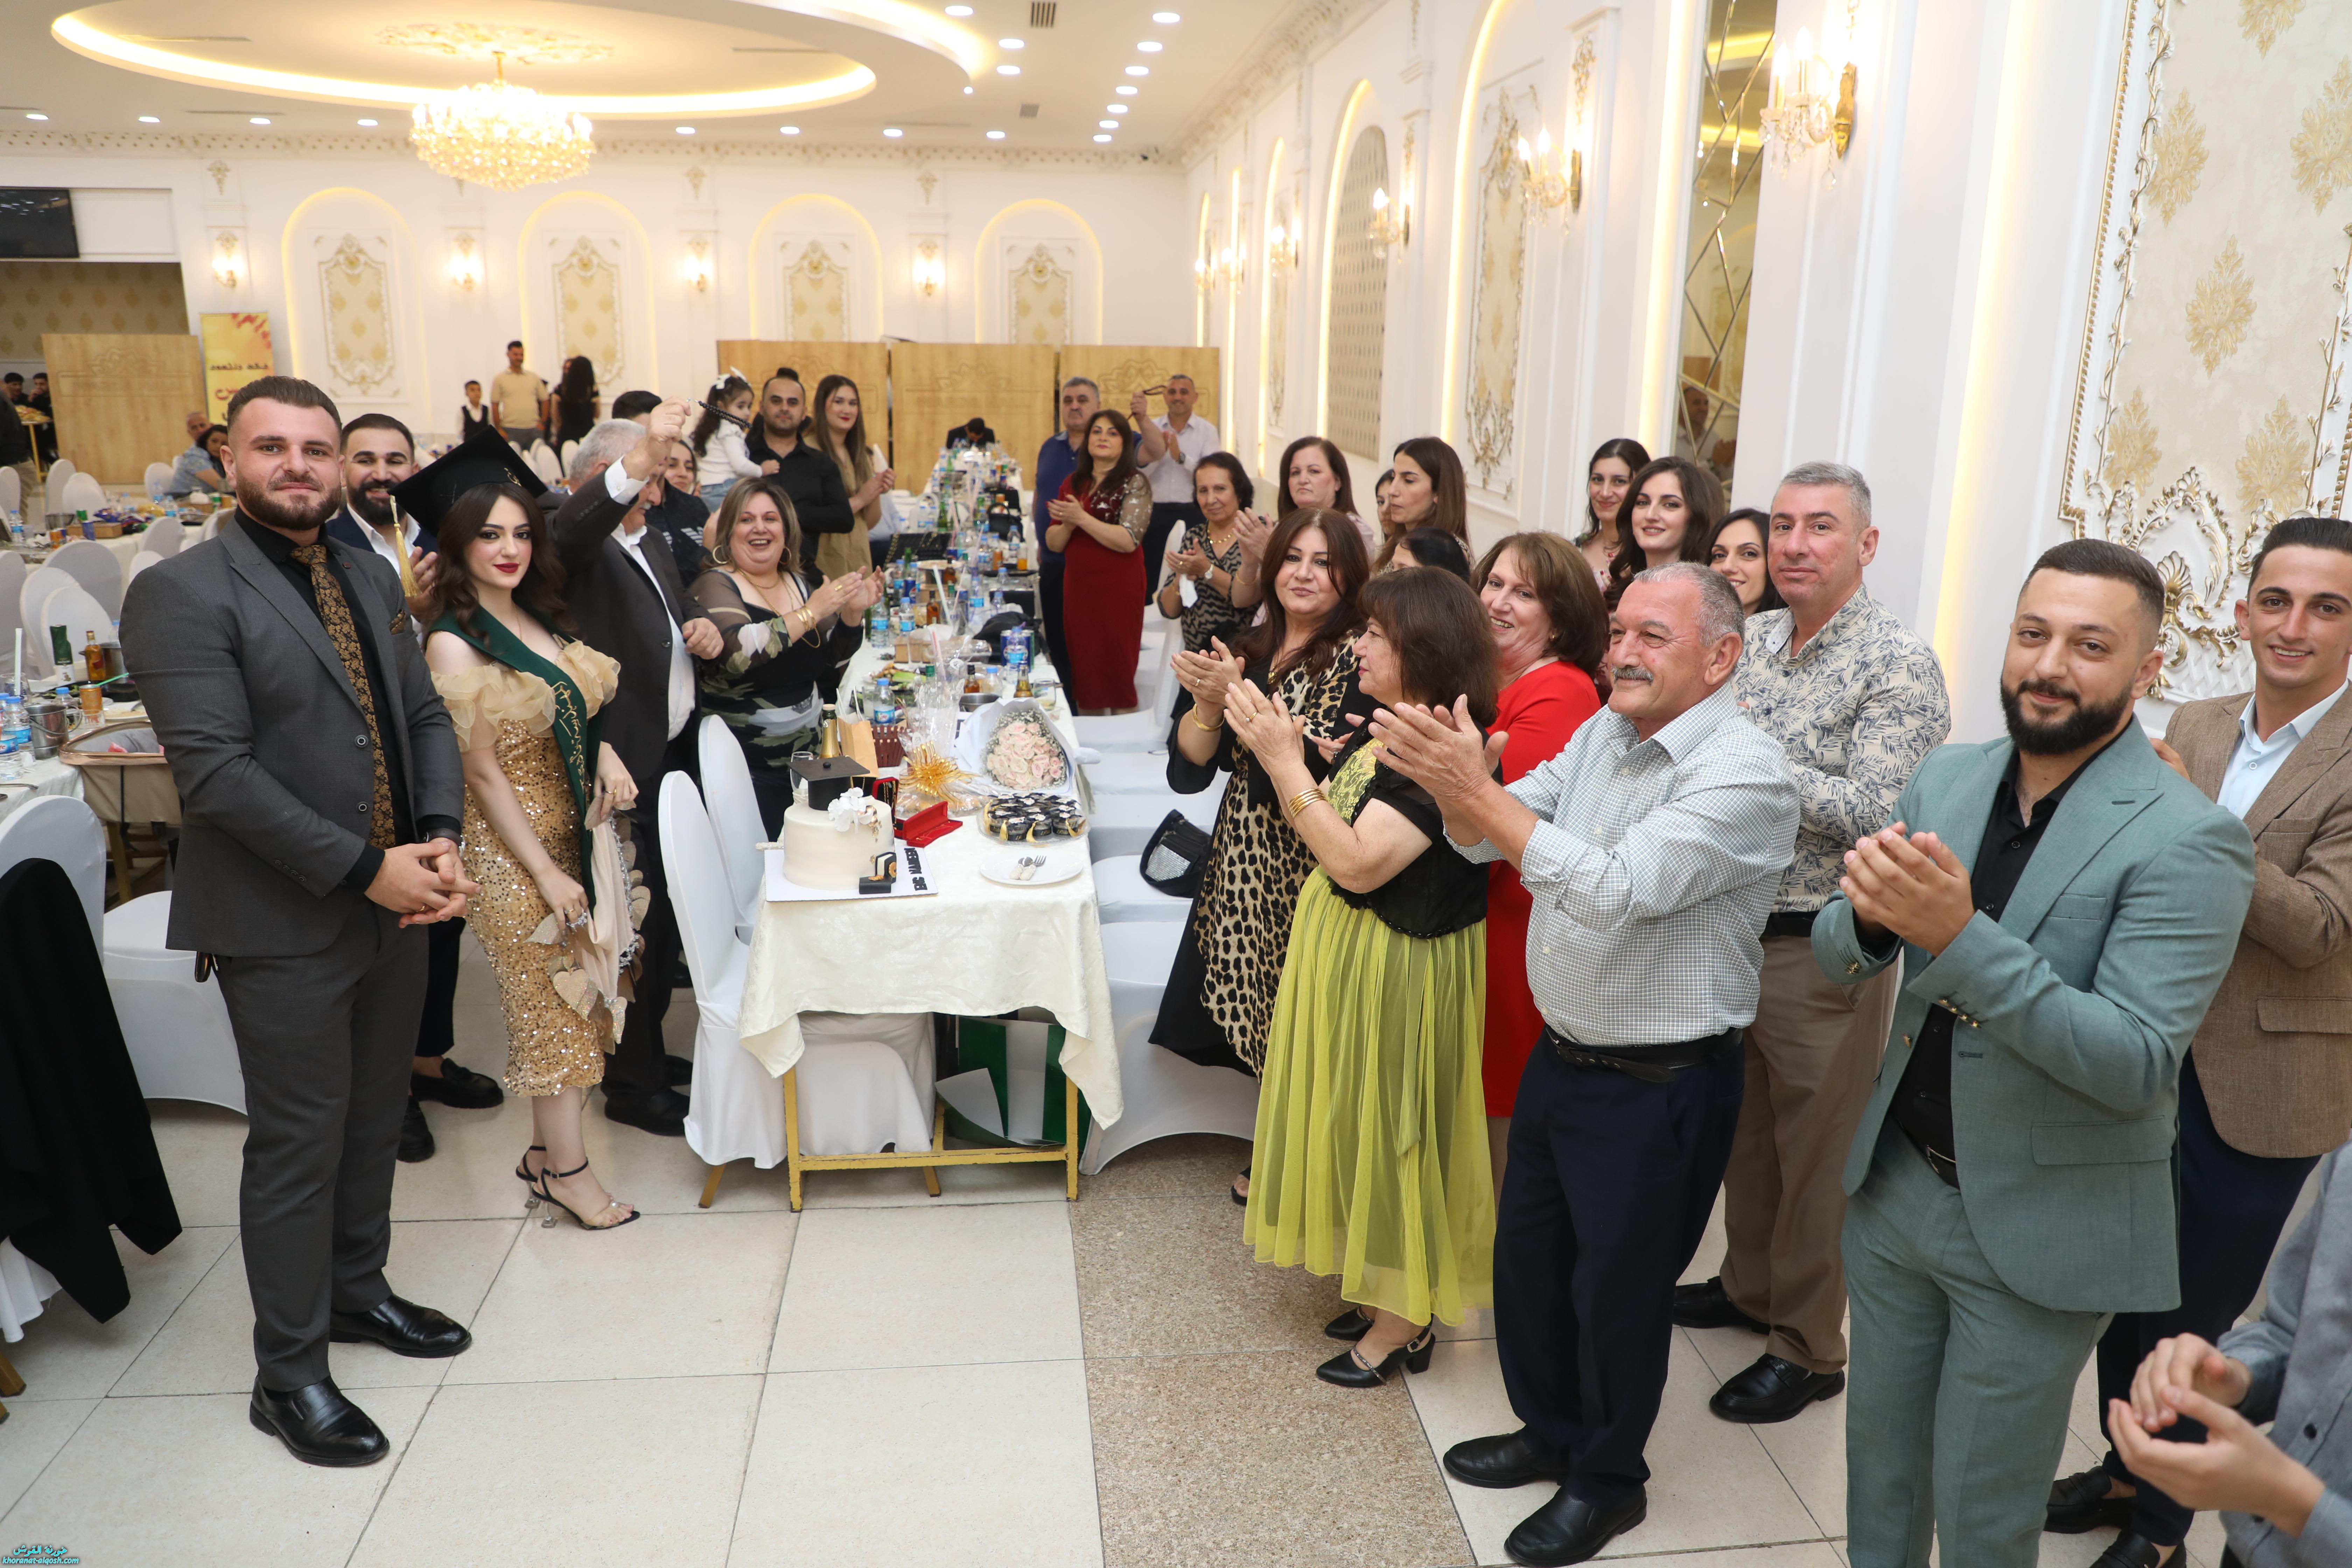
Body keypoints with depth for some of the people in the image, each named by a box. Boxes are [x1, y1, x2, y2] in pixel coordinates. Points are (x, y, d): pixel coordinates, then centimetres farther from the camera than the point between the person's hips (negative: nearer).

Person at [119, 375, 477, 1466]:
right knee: (299, 1144, 4)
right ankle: (289, 1373, 21)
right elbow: (215, 771, -20)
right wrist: (365, 868, -20)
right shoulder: (181, 592, -12)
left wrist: (440, 840, -7)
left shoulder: (371, 580, 10)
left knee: (374, 1121, 19)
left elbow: (426, 718, 10)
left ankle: (356, 1290, 40)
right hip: (283, 927, -6)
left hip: (396, 908, 7)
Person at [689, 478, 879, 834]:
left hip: (808, 757, 6)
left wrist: (853, 613, -5)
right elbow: (737, 652, -28)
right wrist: (810, 613, -24)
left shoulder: (799, 584, 9)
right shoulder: (715, 586, -8)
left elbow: (832, 664, 11)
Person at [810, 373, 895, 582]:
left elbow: (870, 524, 13)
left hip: (860, 561, 6)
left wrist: (877, 493, -4)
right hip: (824, 563, -6)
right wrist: (859, 500, -14)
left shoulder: (863, 455, 11)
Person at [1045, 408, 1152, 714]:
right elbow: (1053, 542, 12)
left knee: (1117, 675, -3)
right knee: (1082, 674, 8)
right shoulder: (1073, 484, 13)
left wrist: (1082, 518, -19)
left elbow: (1129, 540, -17)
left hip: (1118, 589, -6)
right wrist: (1067, 525, -10)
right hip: (1077, 588, 6)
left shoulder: (1134, 484, -5)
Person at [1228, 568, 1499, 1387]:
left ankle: (1405, 1321, 23)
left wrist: (1283, 760, -25)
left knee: (1391, 1127, 5)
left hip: (1398, 966, -9)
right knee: (1359, 1121, 19)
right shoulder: (1383, 730, 5)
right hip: (1346, 946, 9)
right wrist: (1275, 747, -1)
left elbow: (1357, 861, -29)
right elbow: (1331, 819, 8)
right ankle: (1377, 1284, 37)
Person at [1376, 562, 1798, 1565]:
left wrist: (1478, 792, -31)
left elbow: (1616, 891, -32)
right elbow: (1486, 840, 1)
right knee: (1526, 1258, 21)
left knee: (1617, 1292, 11)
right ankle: (1551, 1432, 46)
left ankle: (1609, 1483, 36)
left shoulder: (1744, 774, -22)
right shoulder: (1603, 733, 3)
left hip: (1658, 1086, -7)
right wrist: (1452, 778, -21)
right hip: (1562, 1056, 7)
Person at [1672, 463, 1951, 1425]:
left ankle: (1811, 1347, 23)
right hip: (1735, 927, 7)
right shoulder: (1752, 638, 6)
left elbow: (1871, 816, -23)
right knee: (1743, 1126, 21)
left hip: (1824, 948, -7)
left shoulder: (1898, 664, -15)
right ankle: (1749, 1285, 41)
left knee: (1816, 1155, 7)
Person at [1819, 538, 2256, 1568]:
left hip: (2035, 1235, -4)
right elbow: (1836, 960, 1)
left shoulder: (2187, 843, -17)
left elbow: (2137, 1063, -24)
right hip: (1893, 1186, 5)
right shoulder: (1945, 781, 0)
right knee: (1879, 1460, 22)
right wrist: (1870, 911, -22)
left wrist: (1960, 938, -35)